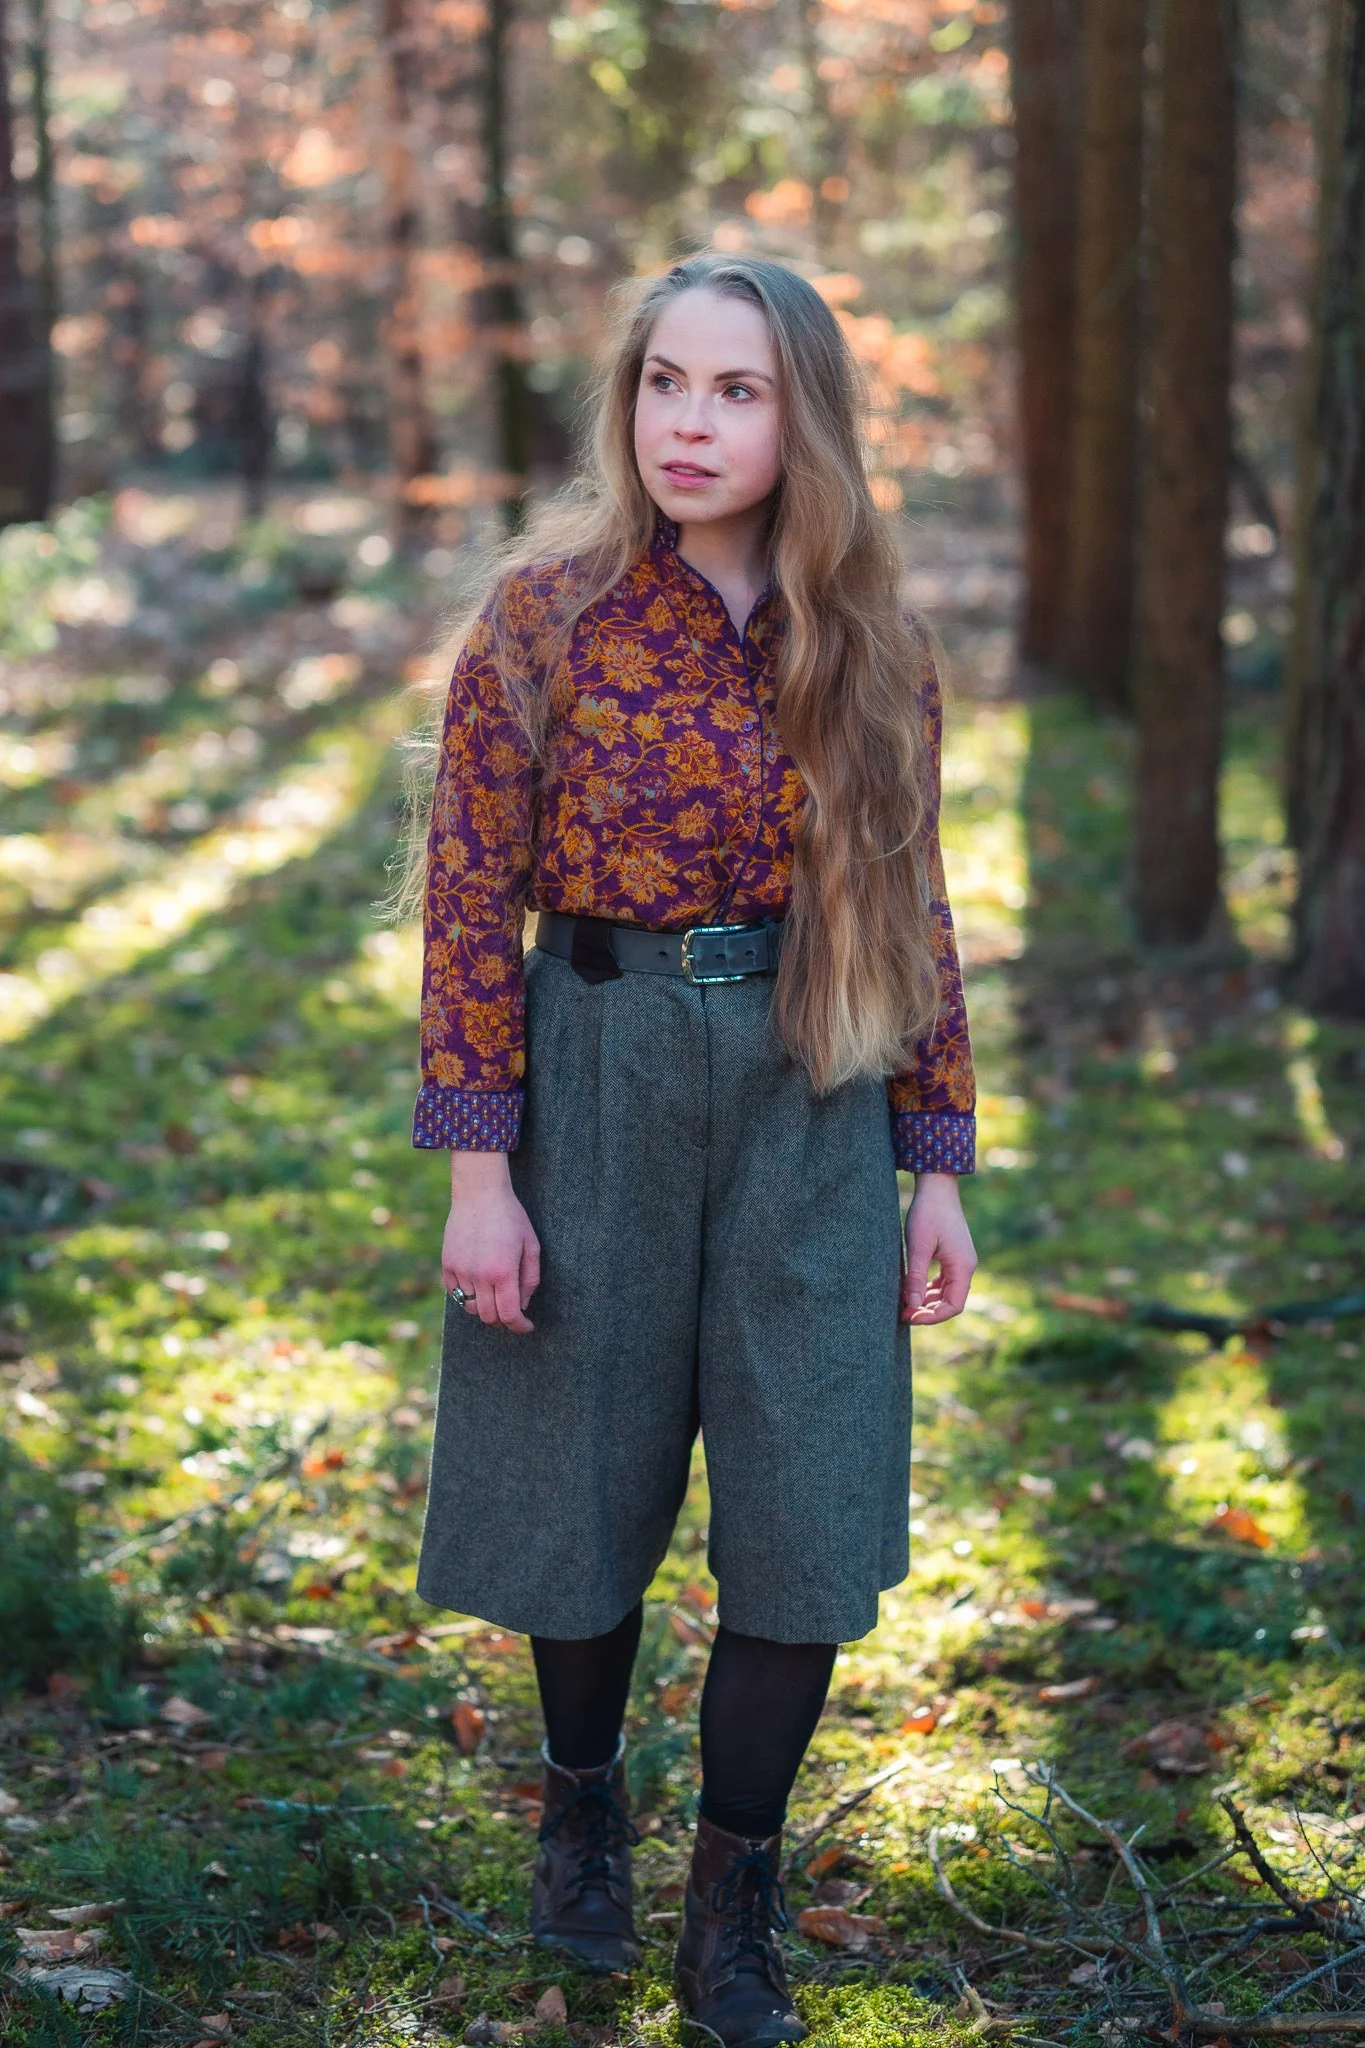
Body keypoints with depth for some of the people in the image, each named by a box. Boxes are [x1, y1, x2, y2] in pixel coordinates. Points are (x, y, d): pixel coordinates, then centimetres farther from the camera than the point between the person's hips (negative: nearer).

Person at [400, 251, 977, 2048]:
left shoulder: (872, 646, 1)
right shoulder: (546, 614, -6)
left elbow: (915, 912, 6)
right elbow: (471, 895, -6)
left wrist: (939, 1169, 4)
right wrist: (478, 1170, -11)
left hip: (812, 1100, 2)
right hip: (602, 1075, -1)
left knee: (810, 1512, 0)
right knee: (592, 1478, 11)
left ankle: (737, 1895, 21)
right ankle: (583, 1799, 40)